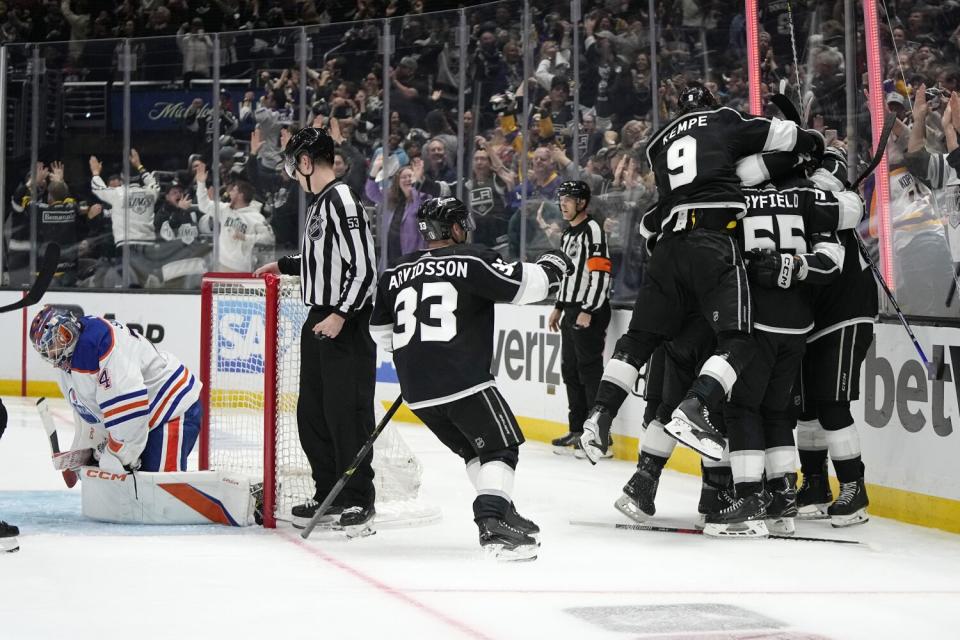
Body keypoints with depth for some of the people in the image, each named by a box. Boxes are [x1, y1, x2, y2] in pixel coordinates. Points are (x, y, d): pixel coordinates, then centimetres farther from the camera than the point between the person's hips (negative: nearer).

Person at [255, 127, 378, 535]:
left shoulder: (343, 203, -15)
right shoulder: (319, 204, 14)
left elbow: (364, 268, -20)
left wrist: (341, 316, -24)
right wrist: (284, 265, 35)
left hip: (346, 327, -10)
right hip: (319, 321, 10)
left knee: (347, 412, -7)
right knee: (312, 413, 11)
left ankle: (359, 500, -1)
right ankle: (329, 494, 20)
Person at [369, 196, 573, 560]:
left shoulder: (395, 274, 12)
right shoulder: (472, 260, -5)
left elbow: (380, 333, 22)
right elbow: (523, 285, -9)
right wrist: (552, 267, 10)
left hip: (417, 392, 7)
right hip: (463, 382, -6)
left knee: (473, 450, 22)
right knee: (500, 448, 0)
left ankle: (502, 516, 23)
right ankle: (494, 523, -17)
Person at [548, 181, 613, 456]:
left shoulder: (592, 230, -13)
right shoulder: (568, 234, 19)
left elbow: (601, 274, -20)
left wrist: (588, 311, -24)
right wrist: (559, 307, 23)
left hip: (591, 312, -10)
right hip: (572, 310, 10)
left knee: (590, 369, -12)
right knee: (570, 370, 12)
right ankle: (578, 431, 19)